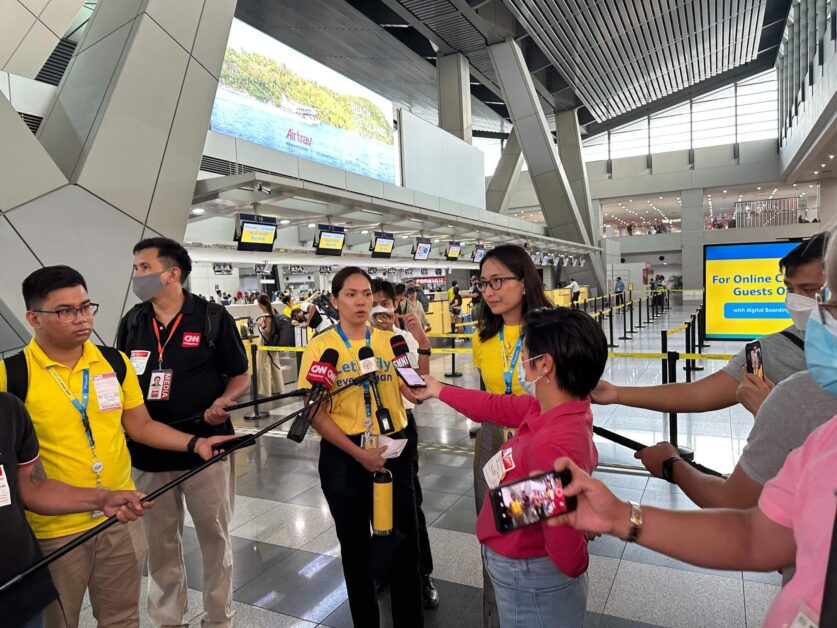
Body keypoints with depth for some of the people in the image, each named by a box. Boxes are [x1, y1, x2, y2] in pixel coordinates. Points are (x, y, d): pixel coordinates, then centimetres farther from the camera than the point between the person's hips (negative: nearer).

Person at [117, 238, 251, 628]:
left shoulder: (214, 318, -7)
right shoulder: (131, 323, 4)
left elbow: (241, 376, -1)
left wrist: (223, 402, -20)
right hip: (147, 452, 3)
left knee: (214, 536, 11)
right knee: (160, 541, 16)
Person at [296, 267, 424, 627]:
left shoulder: (390, 341, 1)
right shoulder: (320, 346, -6)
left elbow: (415, 393, -2)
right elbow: (315, 413, -8)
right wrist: (359, 453, -14)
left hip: (393, 451, 2)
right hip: (344, 456, -1)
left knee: (405, 542, 10)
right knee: (355, 545, 15)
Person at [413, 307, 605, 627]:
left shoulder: (553, 446, -39)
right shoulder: (551, 408, -10)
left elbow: (568, 557, -36)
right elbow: (496, 406, 5)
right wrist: (439, 390, 14)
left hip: (530, 587, -8)